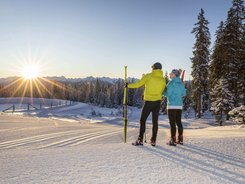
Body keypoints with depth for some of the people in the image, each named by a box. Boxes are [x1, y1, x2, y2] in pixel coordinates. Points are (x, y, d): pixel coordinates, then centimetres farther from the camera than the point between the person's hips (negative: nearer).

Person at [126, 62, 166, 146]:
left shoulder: (148, 76, -7)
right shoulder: (163, 80, 4)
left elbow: (137, 84, -6)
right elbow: (161, 91, 9)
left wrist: (128, 85, 9)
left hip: (148, 102, -4)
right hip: (158, 102, 4)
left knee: (142, 121, 4)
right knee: (155, 121, 8)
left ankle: (140, 140, 1)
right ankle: (153, 141, 10)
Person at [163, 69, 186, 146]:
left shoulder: (171, 83, -11)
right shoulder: (181, 83, 10)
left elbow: (167, 94, -15)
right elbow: (184, 94, 15)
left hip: (172, 105, -7)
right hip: (179, 105, 7)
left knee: (172, 123, -3)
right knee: (178, 122, 12)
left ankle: (173, 141, -1)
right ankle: (180, 139, 17)